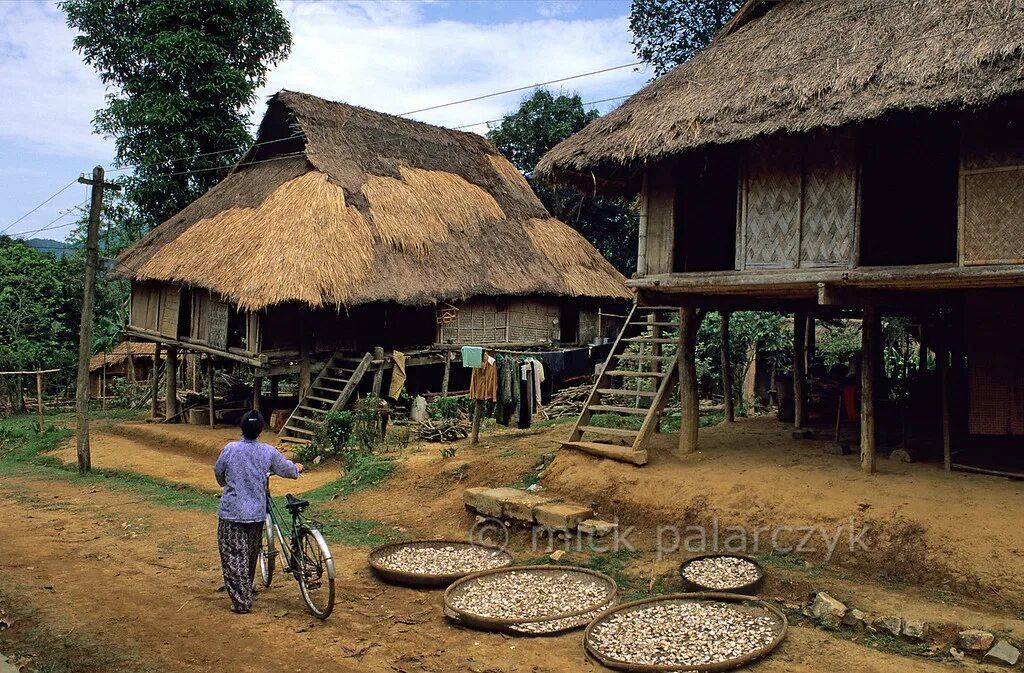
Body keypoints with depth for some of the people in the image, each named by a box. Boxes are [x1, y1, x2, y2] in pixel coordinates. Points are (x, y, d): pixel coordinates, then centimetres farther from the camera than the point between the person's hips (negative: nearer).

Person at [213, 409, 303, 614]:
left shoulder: (230, 449, -9)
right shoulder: (268, 451, -5)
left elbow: (218, 473, 7)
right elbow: (287, 469, 9)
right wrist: (297, 468, 33)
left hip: (231, 512, -3)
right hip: (257, 513, 3)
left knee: (233, 557, 3)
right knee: (251, 554, 20)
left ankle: (241, 601, 1)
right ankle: (246, 590, 37)